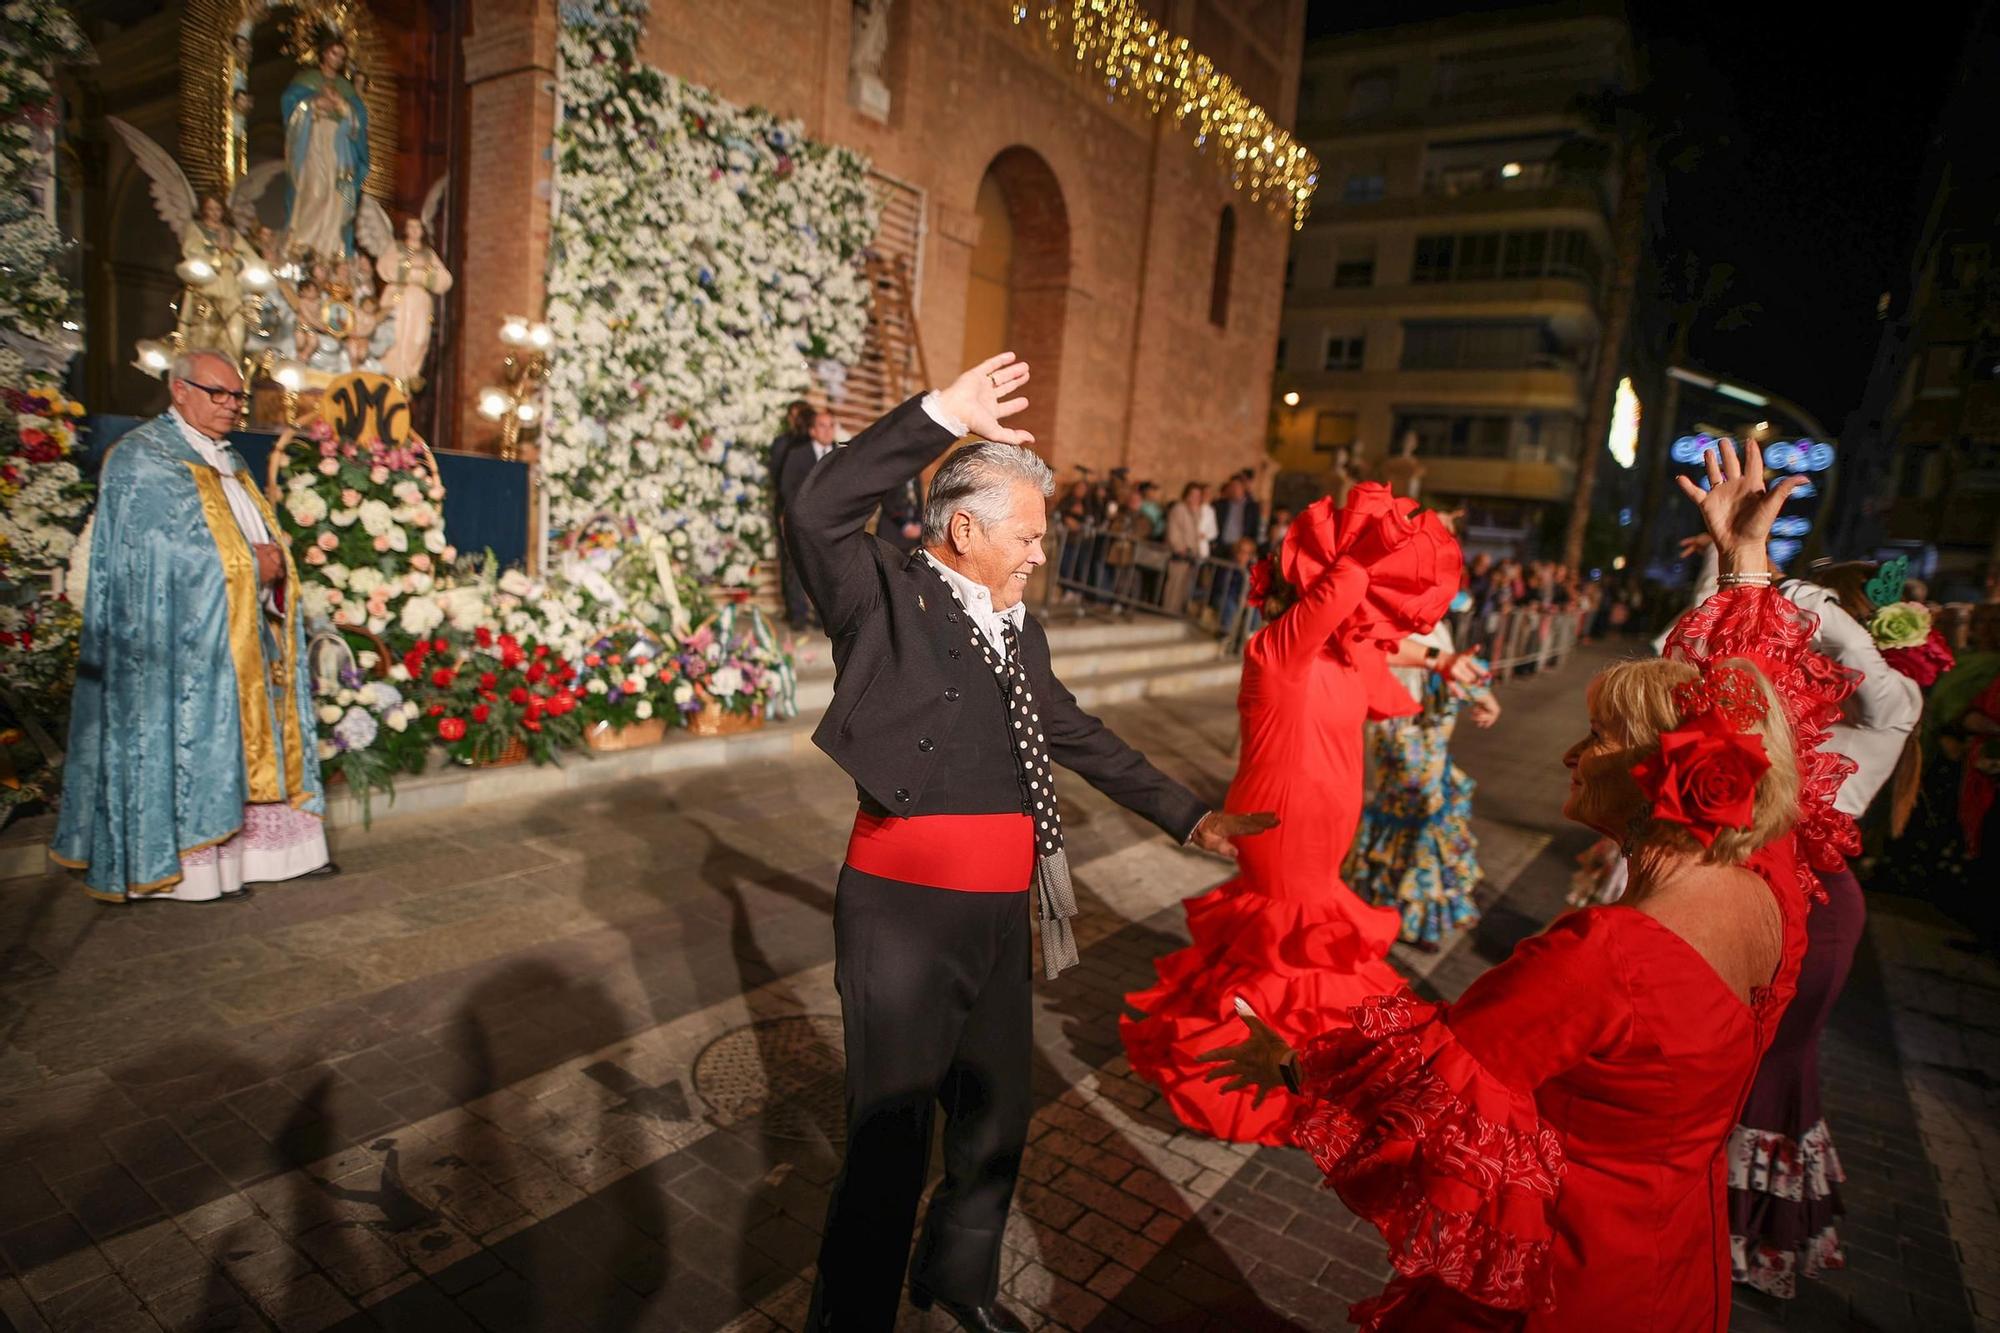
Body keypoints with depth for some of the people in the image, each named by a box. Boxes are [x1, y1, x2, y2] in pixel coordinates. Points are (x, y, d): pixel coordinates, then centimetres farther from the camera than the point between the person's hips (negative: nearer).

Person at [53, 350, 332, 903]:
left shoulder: (228, 461, 19)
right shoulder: (143, 458, -6)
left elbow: (265, 536, 17)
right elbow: (169, 552, -17)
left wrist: (273, 560, -5)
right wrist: (252, 563, -14)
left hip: (248, 634, 8)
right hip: (189, 638, -8)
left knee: (250, 742, 8)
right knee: (195, 742, -4)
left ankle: (259, 847, 12)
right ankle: (196, 865, 3)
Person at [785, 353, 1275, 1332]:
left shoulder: (1020, 629, 12)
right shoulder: (888, 598, -8)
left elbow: (1075, 734, 21)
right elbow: (817, 513, -26)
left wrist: (1186, 815, 23)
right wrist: (939, 415, -28)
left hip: (1002, 917, 8)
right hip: (904, 912, -7)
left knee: (996, 1119, 24)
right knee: (890, 1138, 7)